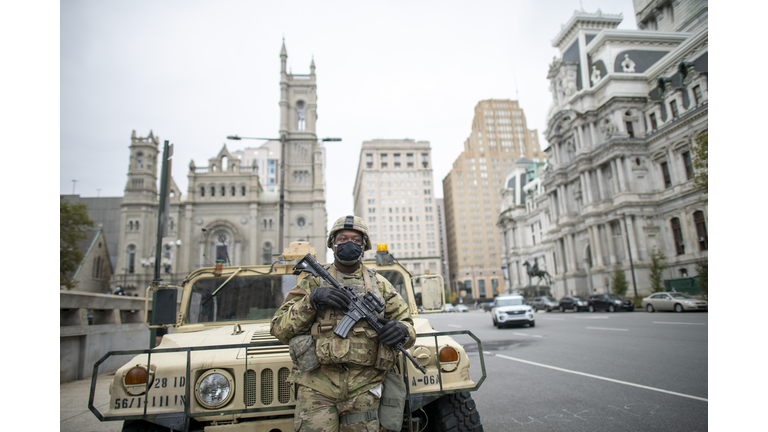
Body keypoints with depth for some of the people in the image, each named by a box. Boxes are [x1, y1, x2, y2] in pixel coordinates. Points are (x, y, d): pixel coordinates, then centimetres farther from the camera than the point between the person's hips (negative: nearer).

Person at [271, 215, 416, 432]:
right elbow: (279, 329, 2)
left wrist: (402, 331, -10)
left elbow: (407, 323, 14)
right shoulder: (314, 281, 7)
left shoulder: (380, 284, 11)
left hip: (363, 390, 2)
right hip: (316, 387, -1)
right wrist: (311, 300, -13)